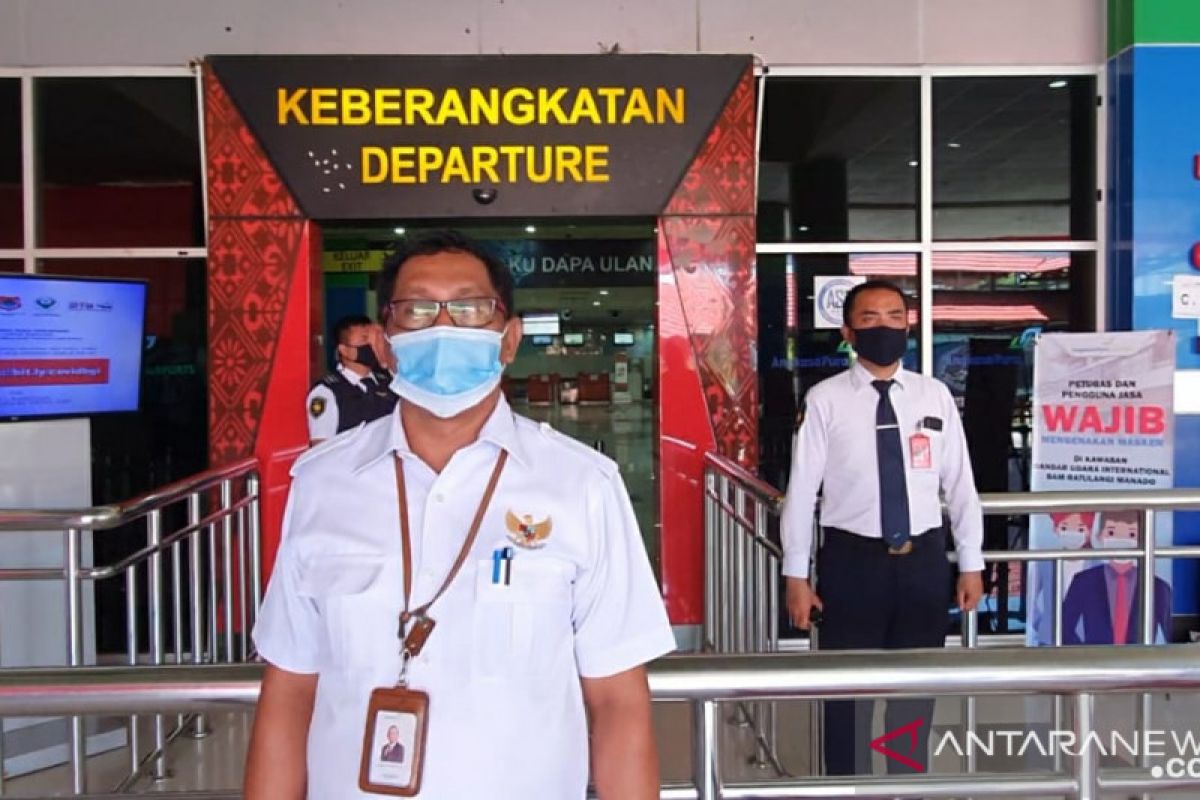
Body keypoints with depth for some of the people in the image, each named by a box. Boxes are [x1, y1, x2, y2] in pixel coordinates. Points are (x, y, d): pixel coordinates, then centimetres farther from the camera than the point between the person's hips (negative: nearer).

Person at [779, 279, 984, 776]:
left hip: (924, 559, 3)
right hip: (852, 558, -3)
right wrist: (797, 575, -7)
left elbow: (959, 483, 6)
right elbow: (802, 488, -6)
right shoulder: (825, 399, -6)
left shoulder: (935, 395, 3)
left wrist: (971, 563, 6)